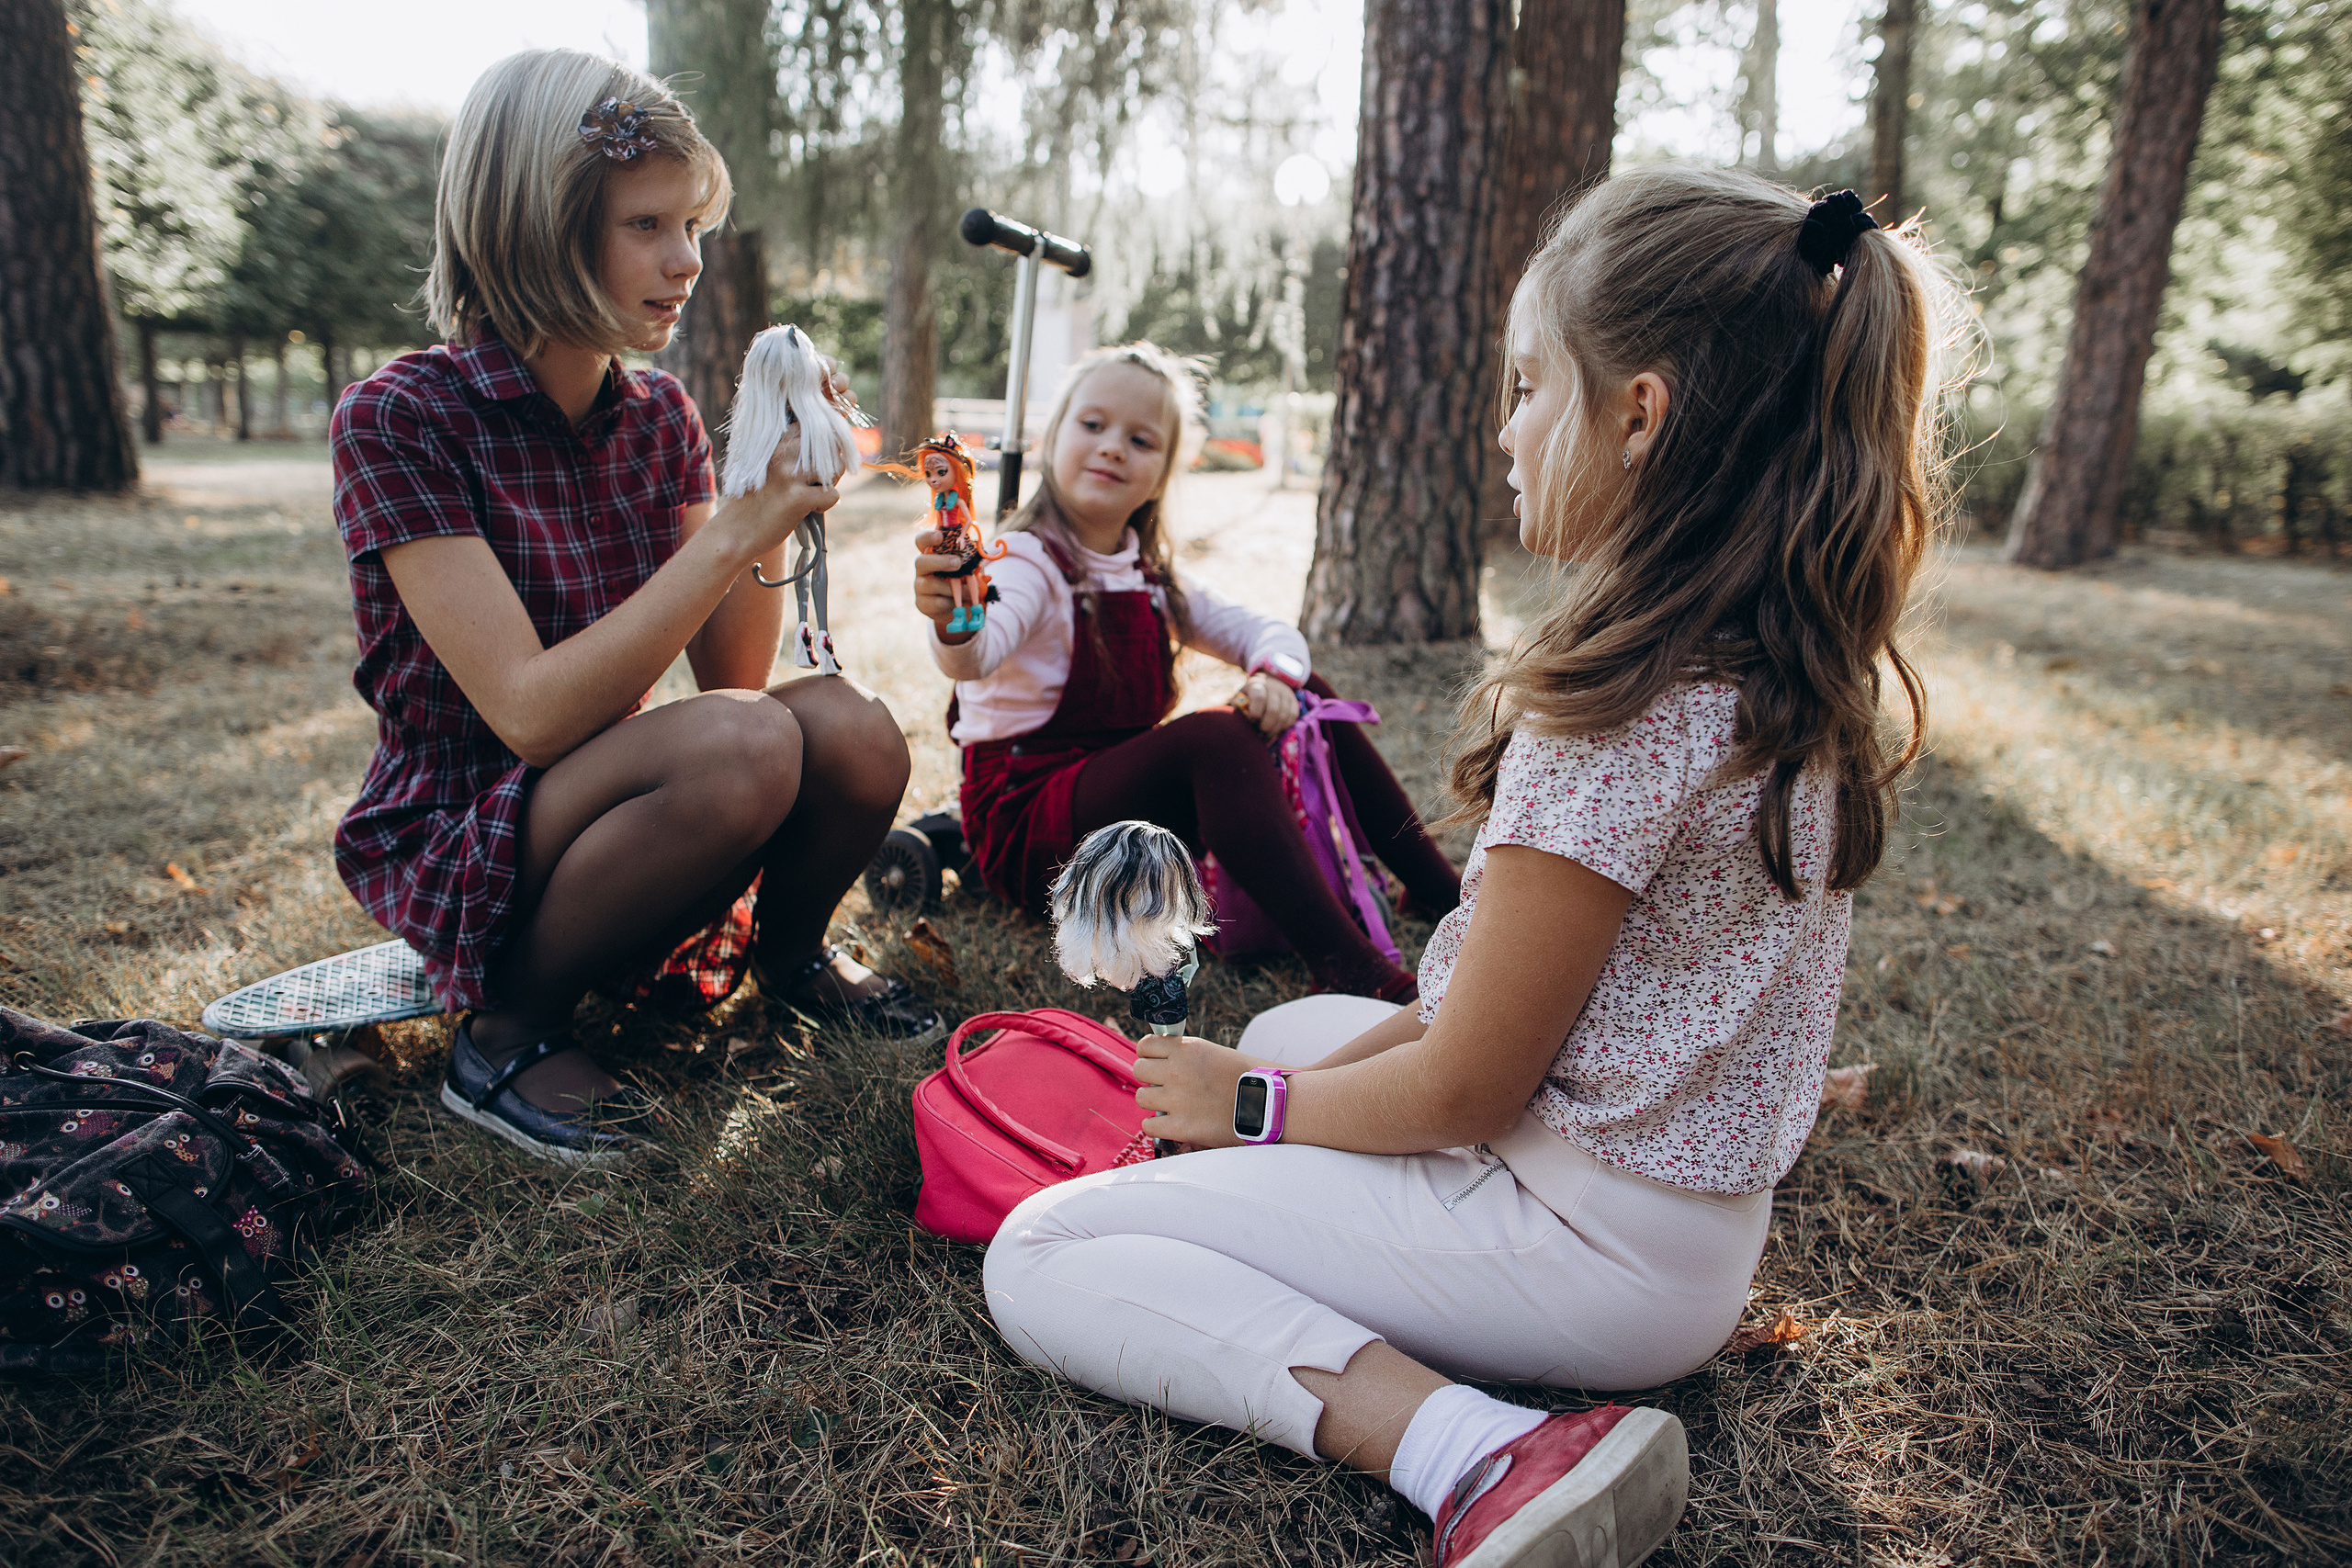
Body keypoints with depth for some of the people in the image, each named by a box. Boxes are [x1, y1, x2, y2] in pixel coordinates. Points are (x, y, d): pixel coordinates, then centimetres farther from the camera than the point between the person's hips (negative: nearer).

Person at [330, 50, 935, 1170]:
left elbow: (728, 669, -3)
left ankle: (788, 953, 9)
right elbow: (533, 713, -25)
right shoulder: (397, 421, -16)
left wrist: (776, 511, -18)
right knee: (746, 743, -32)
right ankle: (507, 1030, -10)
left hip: (607, 815, 5)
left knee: (853, 731, -23)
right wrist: (734, 529, -28)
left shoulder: (660, 418, 1)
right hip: (458, 846, -5)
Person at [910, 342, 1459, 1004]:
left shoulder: (1150, 577, 9)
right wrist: (956, 624, -60)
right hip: (1026, 825, -8)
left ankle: (1441, 888, 7)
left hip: (1124, 790, 8)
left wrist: (1276, 675, -16)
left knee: (1305, 693, 2)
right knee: (1213, 738, -33)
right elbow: (981, 652, -36)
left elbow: (1268, 632, 7)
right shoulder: (1028, 562, -14)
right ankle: (1348, 970, -39)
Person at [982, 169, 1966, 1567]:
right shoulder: (1787, 671, 2)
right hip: (1703, 1208, 9)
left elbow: (1466, 1089, -20)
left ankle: (1482, 1455, -19)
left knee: (1040, 1256, -7)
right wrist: (1326, 1067, 7)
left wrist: (1251, 1104, -2)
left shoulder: (1618, 712, -28)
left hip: (1596, 1243, -9)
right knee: (1299, 1028, 29)